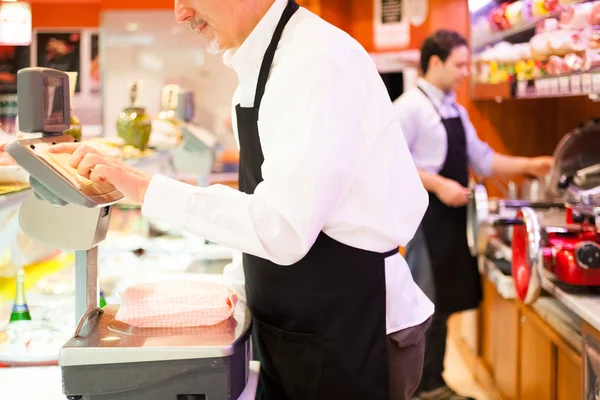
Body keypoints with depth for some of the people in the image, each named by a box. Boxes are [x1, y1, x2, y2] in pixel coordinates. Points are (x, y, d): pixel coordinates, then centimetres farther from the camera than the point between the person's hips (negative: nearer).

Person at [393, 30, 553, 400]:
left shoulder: (456, 110, 14)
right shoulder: (410, 107, -12)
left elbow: (481, 159, 17)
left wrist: (528, 165, 7)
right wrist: (439, 185, -23)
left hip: (453, 216, 9)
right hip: (426, 215, -9)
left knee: (445, 303, 14)